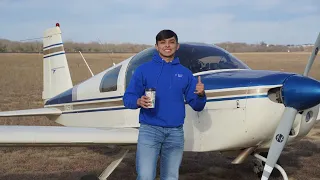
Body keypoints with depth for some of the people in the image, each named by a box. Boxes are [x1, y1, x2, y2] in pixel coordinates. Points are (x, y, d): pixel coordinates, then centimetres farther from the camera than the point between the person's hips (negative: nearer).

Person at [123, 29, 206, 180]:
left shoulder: (185, 73, 10)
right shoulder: (144, 69, 2)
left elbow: (197, 106, 9)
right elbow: (128, 98, -2)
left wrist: (201, 94, -13)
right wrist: (139, 102, -23)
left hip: (176, 133, 3)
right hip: (149, 129, -3)